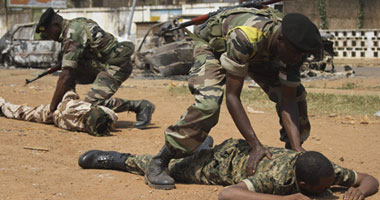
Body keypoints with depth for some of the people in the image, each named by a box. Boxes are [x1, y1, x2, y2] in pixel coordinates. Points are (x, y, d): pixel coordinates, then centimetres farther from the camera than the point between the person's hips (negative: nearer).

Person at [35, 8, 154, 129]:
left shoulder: (72, 34, -18)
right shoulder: (74, 26, 13)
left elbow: (66, 75, -22)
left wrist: (52, 107, -17)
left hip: (116, 66, -10)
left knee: (93, 102, -20)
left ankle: (140, 106, -14)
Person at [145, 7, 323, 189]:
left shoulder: (292, 48, -28)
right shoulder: (244, 37, -46)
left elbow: (288, 101, -22)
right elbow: (232, 96, -41)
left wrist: (297, 147, -33)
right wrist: (255, 145, -45)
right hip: (213, 44, -6)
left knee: (296, 96, -8)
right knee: (208, 104, -31)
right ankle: (159, 163, -20)